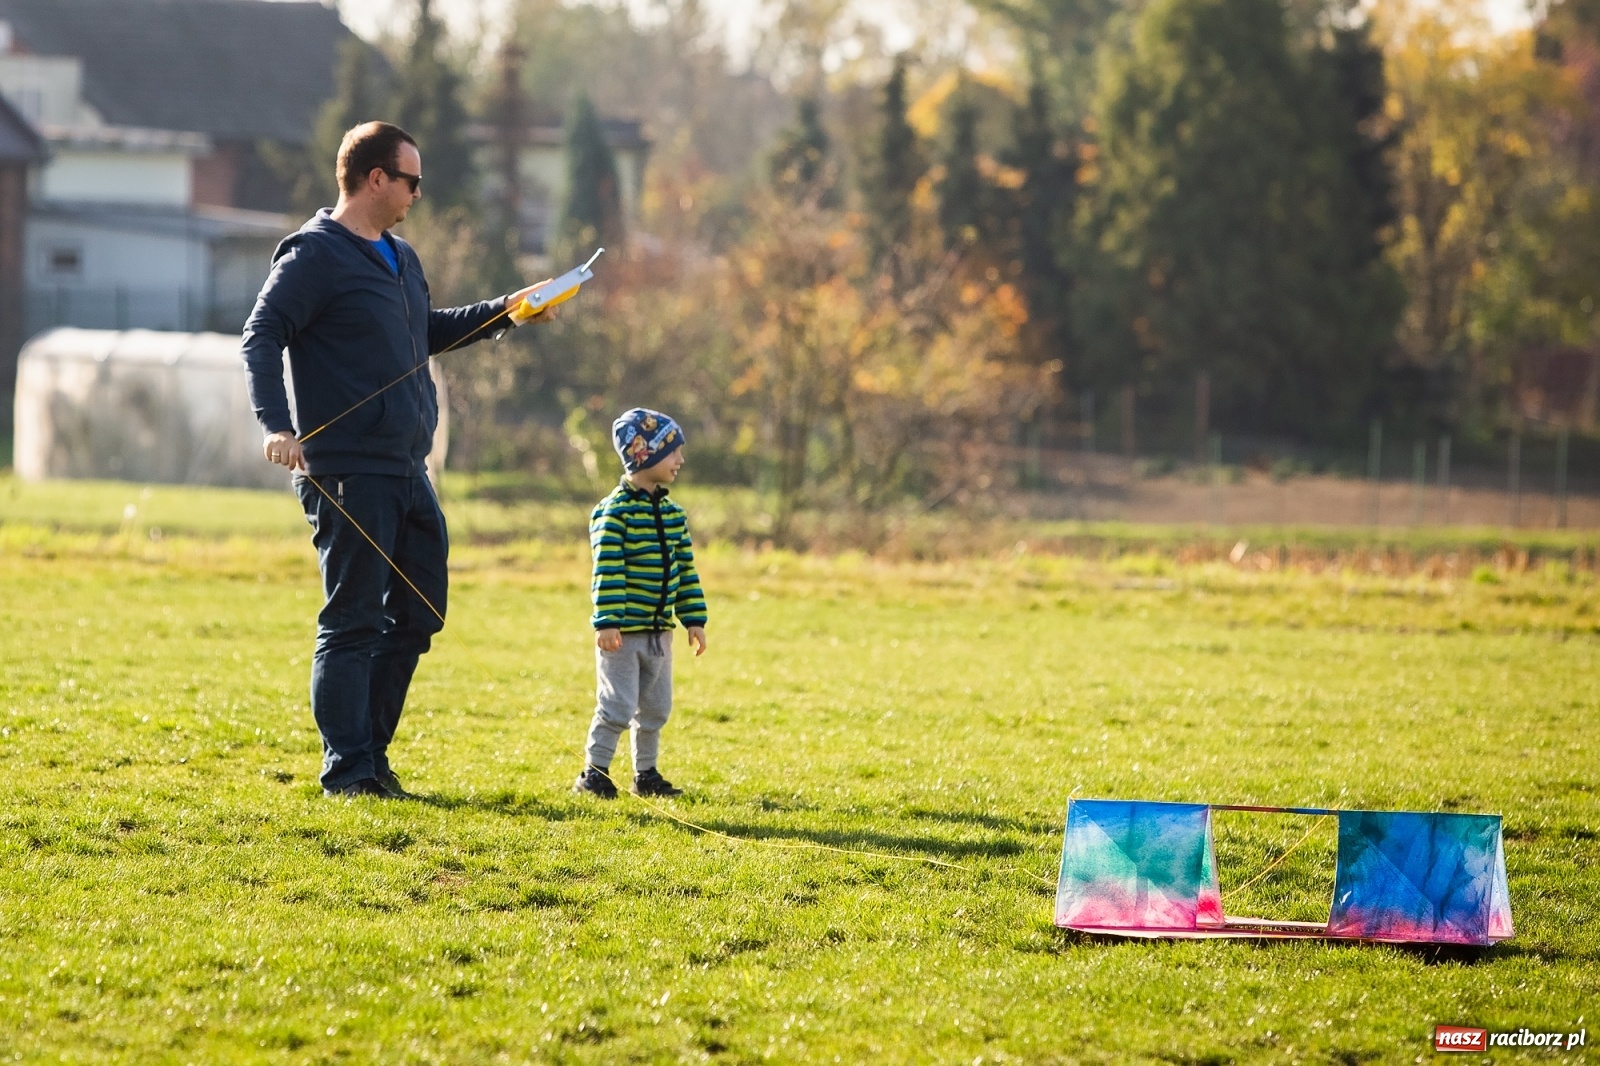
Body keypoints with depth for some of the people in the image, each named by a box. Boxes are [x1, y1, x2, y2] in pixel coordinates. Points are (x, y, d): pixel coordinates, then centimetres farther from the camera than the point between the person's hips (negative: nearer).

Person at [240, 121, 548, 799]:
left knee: (417, 614, 12)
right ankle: (347, 770, -2)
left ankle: (369, 751, 21)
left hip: (408, 472, 9)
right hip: (348, 476, -9)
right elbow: (261, 338, -17)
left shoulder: (400, 259, 19)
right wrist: (277, 426, -29)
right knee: (353, 622, -6)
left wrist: (502, 311, 27)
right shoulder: (315, 254, -9)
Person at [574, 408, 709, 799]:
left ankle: (646, 774, 24)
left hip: (658, 631, 7)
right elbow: (607, 571, -19)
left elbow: (685, 569, 14)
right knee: (618, 705, -8)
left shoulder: (672, 513, 10)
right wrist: (607, 623, -24)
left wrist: (694, 619, 10)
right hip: (623, 633, -7)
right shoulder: (614, 512, -14)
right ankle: (594, 773, 3)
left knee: (655, 707, 13)